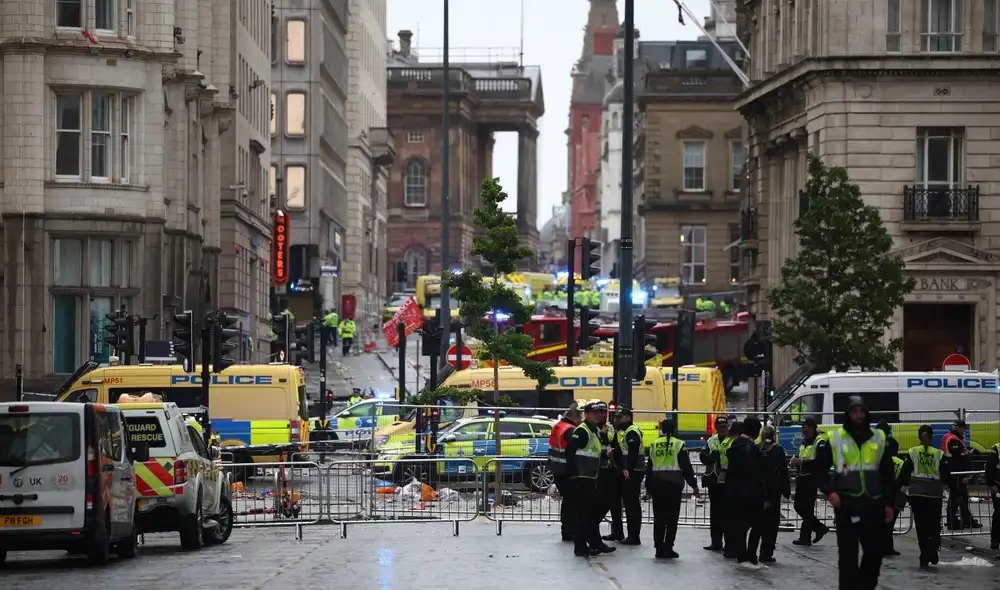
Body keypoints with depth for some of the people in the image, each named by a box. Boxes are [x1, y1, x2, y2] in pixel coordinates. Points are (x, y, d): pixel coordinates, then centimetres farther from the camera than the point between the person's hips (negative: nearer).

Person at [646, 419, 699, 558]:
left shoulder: (654, 445, 9)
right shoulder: (678, 444, -4)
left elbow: (649, 467, 12)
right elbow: (686, 467, -4)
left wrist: (649, 487, 19)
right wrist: (694, 485, 4)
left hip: (657, 484, 4)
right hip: (674, 484, -4)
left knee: (659, 517, 8)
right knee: (672, 517, 1)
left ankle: (659, 548, 8)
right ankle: (668, 549, -1)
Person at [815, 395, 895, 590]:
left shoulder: (879, 438, 10)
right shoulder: (834, 439, 3)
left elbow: (888, 474, 12)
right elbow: (820, 469, 7)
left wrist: (888, 503, 7)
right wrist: (829, 491, -8)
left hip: (873, 505, 3)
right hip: (846, 504, -3)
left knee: (876, 549, 9)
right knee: (848, 553, -4)